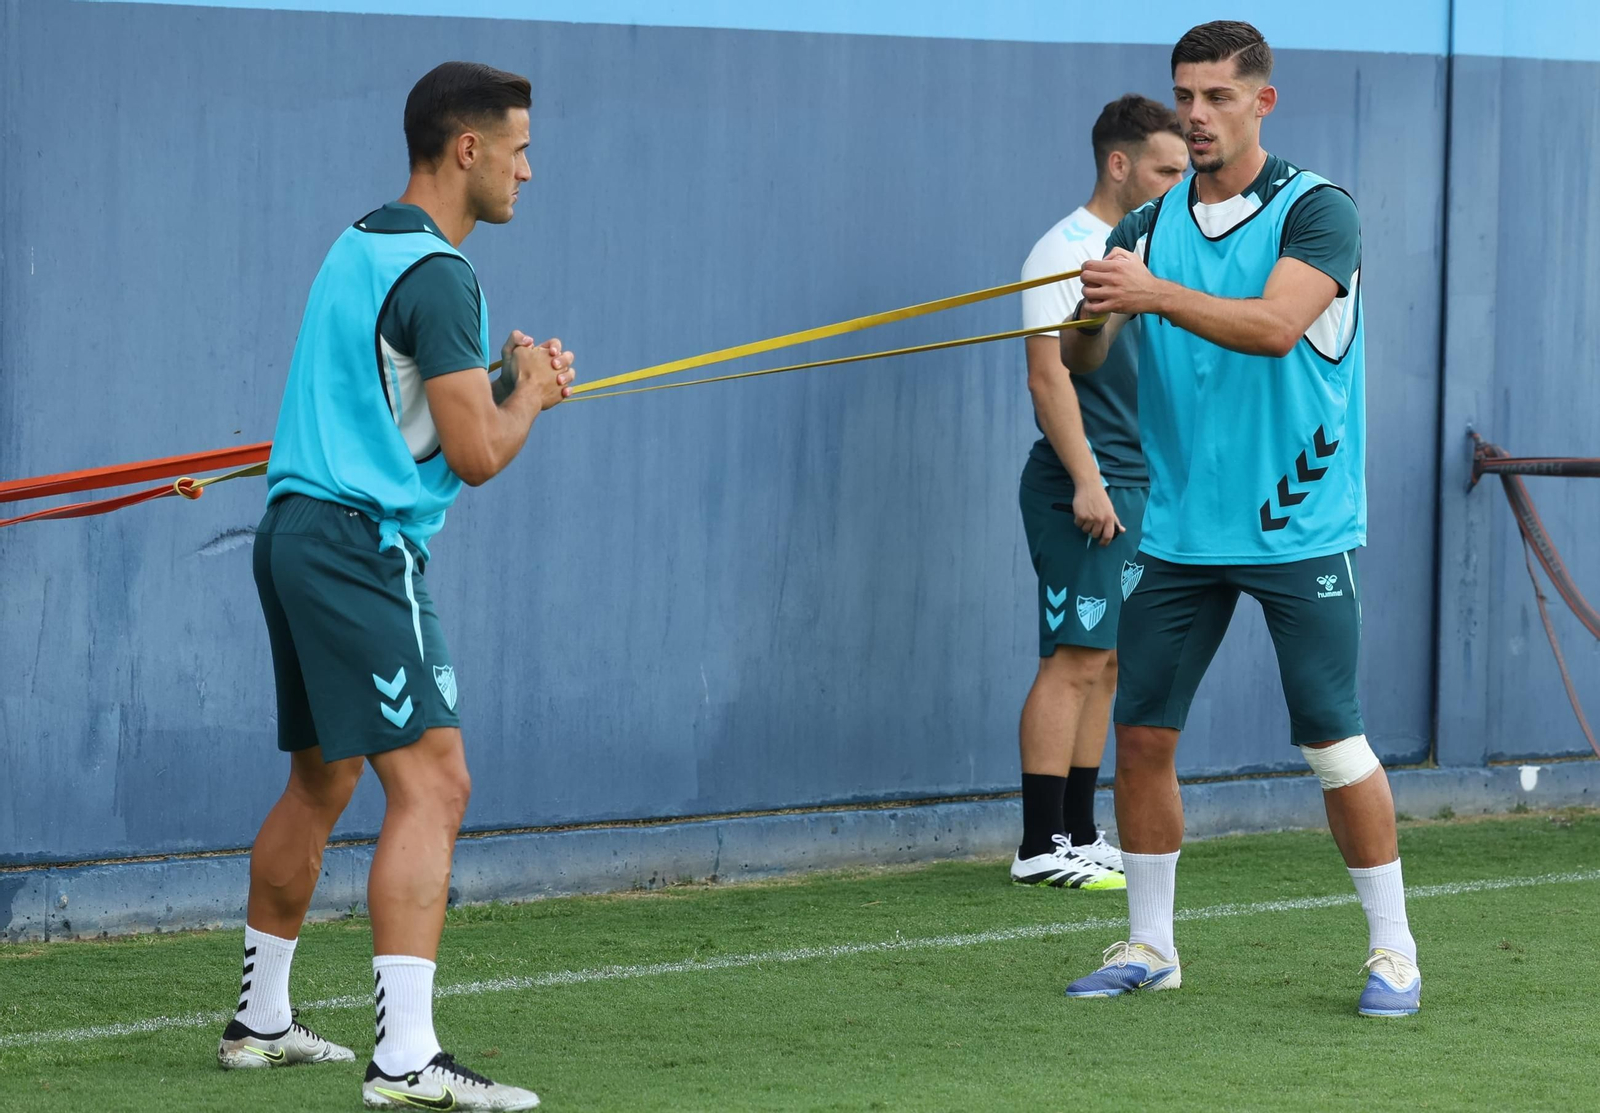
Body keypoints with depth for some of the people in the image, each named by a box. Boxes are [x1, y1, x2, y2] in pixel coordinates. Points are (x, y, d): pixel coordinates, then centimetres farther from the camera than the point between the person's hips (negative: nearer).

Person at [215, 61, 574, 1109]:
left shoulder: (357, 248, 15)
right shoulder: (435, 274, -14)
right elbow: (478, 454, -16)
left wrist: (508, 381, 13)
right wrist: (528, 390, 4)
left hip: (300, 536, 10)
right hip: (362, 546, -10)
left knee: (320, 783, 20)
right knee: (431, 785, -14)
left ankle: (261, 1020, 30)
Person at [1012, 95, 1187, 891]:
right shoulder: (1066, 251, -10)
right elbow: (1049, 374, -16)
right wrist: (1086, 479, -21)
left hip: (1138, 487, 9)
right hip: (1083, 488, -9)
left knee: (1107, 662, 9)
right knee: (1075, 659, -10)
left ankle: (1080, 837, 14)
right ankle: (1042, 847, -9)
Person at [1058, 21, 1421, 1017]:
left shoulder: (1317, 212, -7)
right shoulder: (1148, 227, 8)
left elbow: (1276, 325, -24)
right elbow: (1078, 364, 2)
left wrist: (1158, 294, -35)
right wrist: (1093, 316, -21)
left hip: (1299, 529, -5)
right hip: (1181, 527, 5)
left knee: (1332, 739, -5)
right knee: (1142, 734, 3)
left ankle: (1393, 950, 6)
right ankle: (1150, 946, 16)